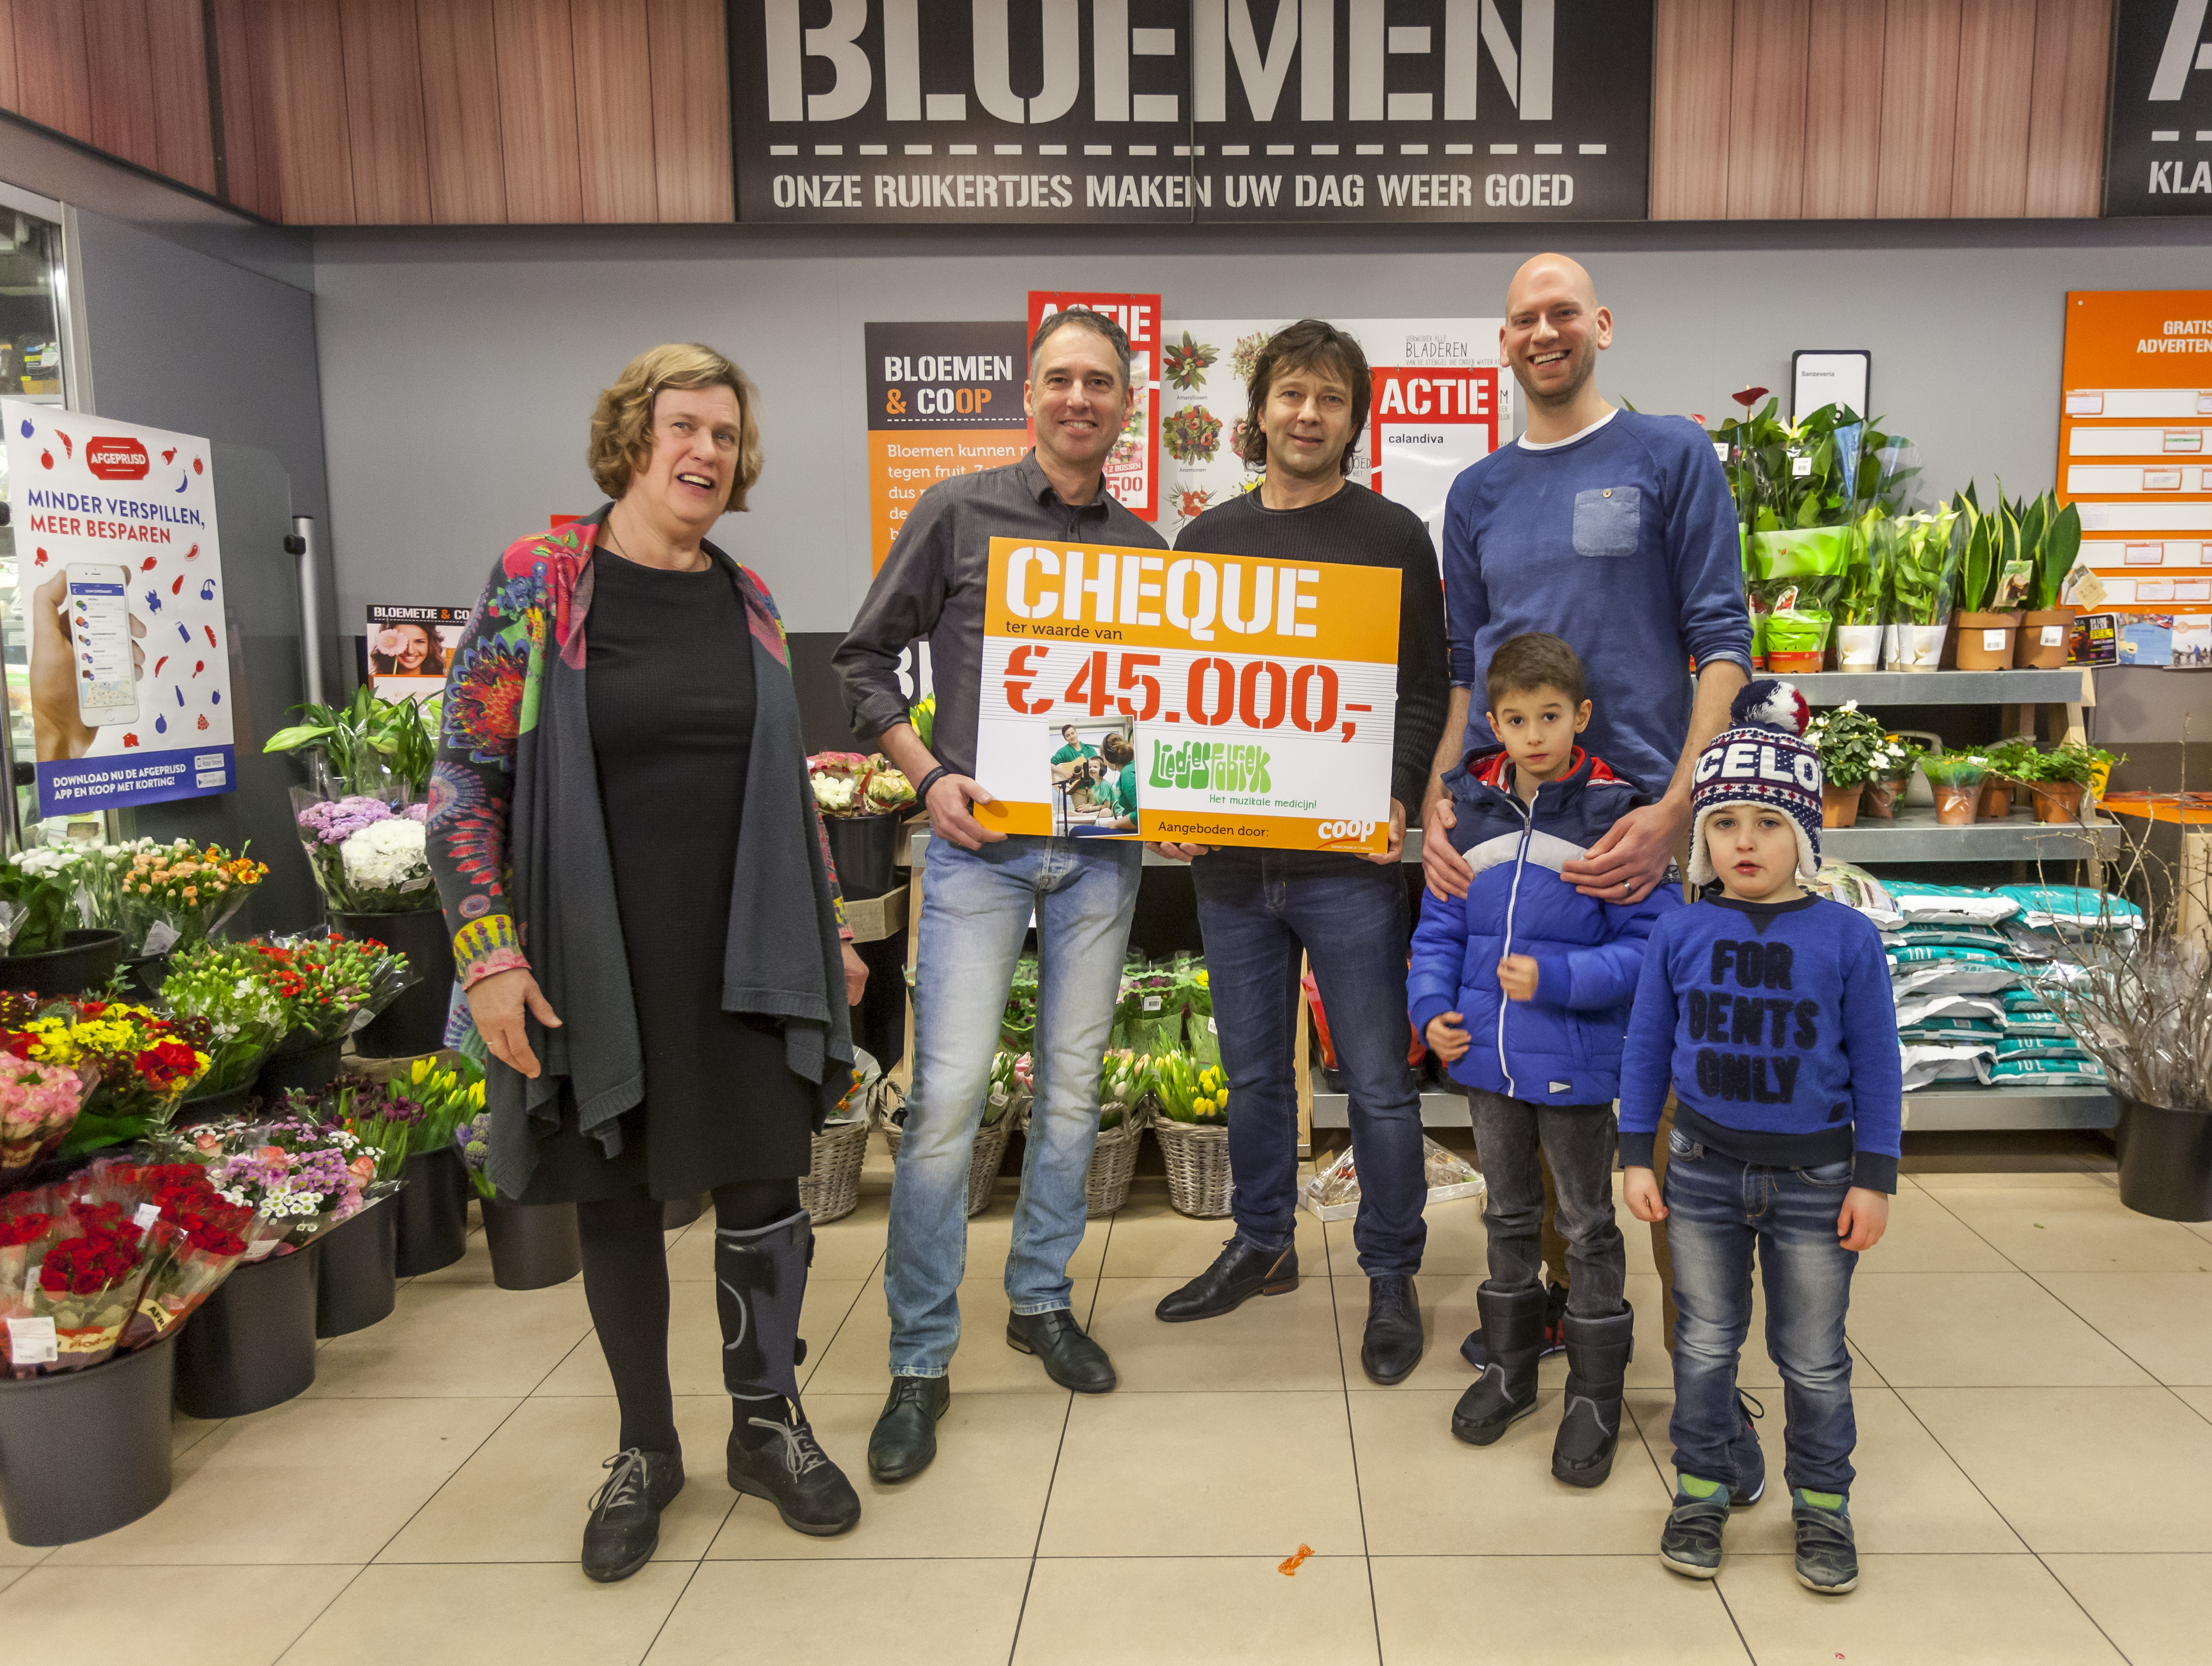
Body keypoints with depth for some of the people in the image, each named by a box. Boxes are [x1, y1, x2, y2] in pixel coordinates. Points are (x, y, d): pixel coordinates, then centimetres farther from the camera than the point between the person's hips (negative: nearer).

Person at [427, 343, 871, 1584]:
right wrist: (488, 952, -13)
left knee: (765, 1183, 6)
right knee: (617, 1199, 10)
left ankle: (769, 1423, 28)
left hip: (747, 958, 3)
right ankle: (647, 1450, 30)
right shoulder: (537, 583, -5)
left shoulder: (748, 600, 8)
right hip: (595, 964, -3)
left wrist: (832, 928, 12)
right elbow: (464, 779, -7)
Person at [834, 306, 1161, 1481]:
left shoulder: (1145, 549, 10)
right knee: (948, 1095, -7)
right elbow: (866, 659, 3)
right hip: (978, 841, -3)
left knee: (1072, 1085, 11)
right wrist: (928, 774, -9)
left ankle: (1041, 1300, 30)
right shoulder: (958, 514, 1)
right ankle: (919, 1364, 7)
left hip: (1099, 845, 4)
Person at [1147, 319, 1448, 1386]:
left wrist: (1396, 799, -16)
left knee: (1377, 1080, 4)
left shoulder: (1392, 537, 1)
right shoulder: (1207, 540, 11)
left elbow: (1426, 691, -2)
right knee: (1253, 1070, 16)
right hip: (1230, 856, 4)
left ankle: (1391, 1278, 21)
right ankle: (1262, 1246, 34)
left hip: (1349, 857, -3)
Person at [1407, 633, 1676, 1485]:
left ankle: (1595, 1396, 25)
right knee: (1508, 1215, 20)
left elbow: (1647, 943, -12)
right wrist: (1432, 1007, -4)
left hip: (1574, 1061, -4)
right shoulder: (1469, 809, 1)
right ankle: (1510, 1367, 37)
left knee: (1587, 1225, 10)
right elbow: (1440, 925, 8)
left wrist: (1555, 978, -23)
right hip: (1486, 1057, 4)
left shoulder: (1613, 813, -12)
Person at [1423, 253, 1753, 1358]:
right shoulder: (1478, 493, 15)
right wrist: (1434, 803, 0)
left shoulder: (1671, 457, 3)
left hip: (1637, 812, -4)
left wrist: (1677, 808, -16)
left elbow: (1722, 642, -4)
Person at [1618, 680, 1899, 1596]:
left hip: (1814, 1179, -1)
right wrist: (1636, 1158, 1)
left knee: (1814, 1358, 13)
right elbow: (1646, 1049, 2)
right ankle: (1704, 1485, 31)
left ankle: (1822, 1502, 32)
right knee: (1705, 1343, 14)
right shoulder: (1680, 934, -5)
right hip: (1704, 1173, 1)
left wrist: (1874, 1178, -3)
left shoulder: (1847, 937, -9)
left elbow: (1876, 1065, -3)